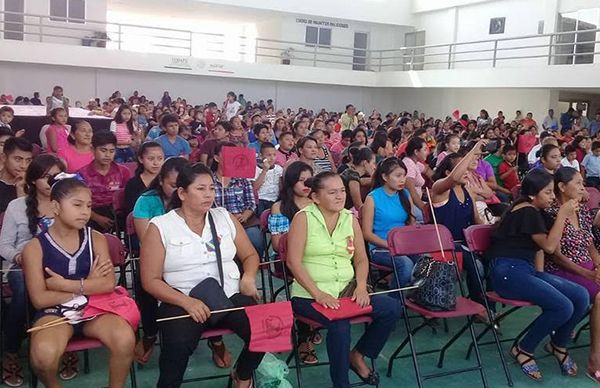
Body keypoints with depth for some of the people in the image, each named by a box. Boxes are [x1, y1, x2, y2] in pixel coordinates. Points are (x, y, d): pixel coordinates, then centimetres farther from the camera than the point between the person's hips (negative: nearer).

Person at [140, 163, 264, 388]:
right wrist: (187, 302, -18)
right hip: (182, 302, -4)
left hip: (231, 296, 4)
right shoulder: (160, 227, 0)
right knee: (178, 344, -35)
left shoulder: (224, 217, 12)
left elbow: (250, 255, 20)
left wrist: (248, 278, -2)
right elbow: (150, 281, -3)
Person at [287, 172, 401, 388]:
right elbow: (294, 261, -12)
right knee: (339, 324, -33)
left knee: (392, 308, -13)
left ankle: (358, 355, 10)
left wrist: (361, 287, -7)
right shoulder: (304, 218, -5)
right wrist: (318, 294, -20)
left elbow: (361, 259, 12)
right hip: (309, 295, -5)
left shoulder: (350, 219, 10)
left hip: (347, 291, 5)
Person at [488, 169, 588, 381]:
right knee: (563, 307, -23)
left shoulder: (533, 211, 18)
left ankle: (558, 344, 16)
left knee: (581, 296, -7)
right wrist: (563, 214, -11)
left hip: (526, 270, 9)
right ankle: (523, 349, -2)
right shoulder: (527, 211, -13)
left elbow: (539, 245, 21)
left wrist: (540, 275, 8)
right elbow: (549, 246, -12)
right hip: (508, 272, -9)